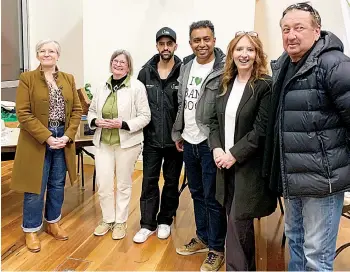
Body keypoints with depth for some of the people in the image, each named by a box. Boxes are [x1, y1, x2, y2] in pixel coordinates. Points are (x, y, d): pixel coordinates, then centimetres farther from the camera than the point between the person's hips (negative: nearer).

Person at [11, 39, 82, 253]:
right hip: (36, 141, -4)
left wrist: (67, 135, -9)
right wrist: (46, 137, -18)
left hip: (63, 139, 4)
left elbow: (77, 110, 4)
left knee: (58, 185, 15)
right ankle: (31, 230, 23)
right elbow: (23, 113, -11)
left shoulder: (69, 79, 7)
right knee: (36, 188, 5)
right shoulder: (27, 78, -5)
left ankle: (53, 223, 34)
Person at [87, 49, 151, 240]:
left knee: (123, 184, 10)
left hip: (127, 143, -4)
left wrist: (123, 124, -22)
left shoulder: (137, 87, -9)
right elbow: (91, 111, 13)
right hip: (103, 143, 4)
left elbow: (145, 116, -10)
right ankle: (107, 219, 28)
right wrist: (95, 121, -9)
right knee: (103, 183, 7)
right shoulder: (102, 87, 5)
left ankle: (120, 222, 26)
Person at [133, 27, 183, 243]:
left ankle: (165, 221, 29)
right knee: (149, 182, 8)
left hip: (175, 139, -2)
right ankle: (148, 224, 21)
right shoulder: (145, 72, 2)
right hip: (151, 138, 2)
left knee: (172, 182, 12)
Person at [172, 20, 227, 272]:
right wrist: (177, 133, 15)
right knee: (197, 193, 18)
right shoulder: (186, 66, 10)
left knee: (212, 198, 3)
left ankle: (217, 249, 20)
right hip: (188, 141, 7)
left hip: (210, 143, -7)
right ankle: (202, 237, 37)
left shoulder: (224, 69, -12)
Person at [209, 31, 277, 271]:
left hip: (249, 166, -6)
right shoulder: (226, 84, 10)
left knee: (237, 224, -1)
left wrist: (234, 155, -16)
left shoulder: (265, 86, -10)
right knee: (238, 222, 15)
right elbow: (216, 120, 10)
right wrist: (216, 148, -5)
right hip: (225, 163, 6)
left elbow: (262, 130, -15)